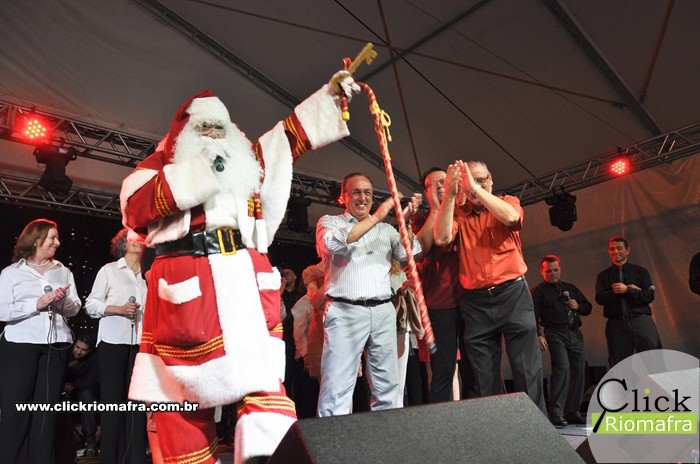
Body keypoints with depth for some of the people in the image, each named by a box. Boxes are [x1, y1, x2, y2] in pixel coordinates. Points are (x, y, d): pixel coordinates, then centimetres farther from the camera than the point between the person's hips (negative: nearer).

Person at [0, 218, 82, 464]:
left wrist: (64, 300, -12)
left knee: (47, 410, 6)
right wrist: (37, 304, -17)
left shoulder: (63, 271, 14)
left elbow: (75, 308, 9)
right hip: (20, 345, -3)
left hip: (57, 346, 3)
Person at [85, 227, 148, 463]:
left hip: (141, 343, 3)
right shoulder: (109, 270, 4)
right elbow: (91, 304, 0)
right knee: (113, 399, 1)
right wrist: (119, 309, -15)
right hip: (113, 342, -3)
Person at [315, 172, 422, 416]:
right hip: (345, 312, -4)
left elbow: (408, 255, 9)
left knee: (388, 388, 5)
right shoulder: (329, 222, 10)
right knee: (337, 388, -9)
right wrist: (375, 217, -10)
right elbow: (334, 243, -12)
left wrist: (405, 221, -2)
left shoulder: (386, 229, 20)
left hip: (383, 312, 4)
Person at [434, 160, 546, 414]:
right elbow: (442, 239, -10)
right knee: (484, 376, 7)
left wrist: (476, 188, -17)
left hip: (513, 293, -1)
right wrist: (449, 194, -13)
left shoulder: (508, 202, 9)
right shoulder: (458, 213, 10)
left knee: (527, 368, -1)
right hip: (475, 302, 2)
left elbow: (511, 217, -15)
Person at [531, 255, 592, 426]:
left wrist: (578, 306, 3)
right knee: (562, 367, -21)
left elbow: (588, 308, 25)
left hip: (575, 333, 6)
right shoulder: (538, 292, 4)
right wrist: (538, 335, -20)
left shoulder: (571, 288, 21)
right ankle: (556, 413, -19)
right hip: (555, 334, -6)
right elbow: (533, 316, -7)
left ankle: (573, 412, 17)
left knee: (579, 370, 4)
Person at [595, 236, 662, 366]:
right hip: (616, 324, 1)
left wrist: (627, 290, -13)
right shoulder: (603, 276, 12)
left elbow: (649, 296, 0)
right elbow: (600, 298, -4)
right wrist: (632, 290, -8)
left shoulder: (641, 271, 12)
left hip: (641, 321, 0)